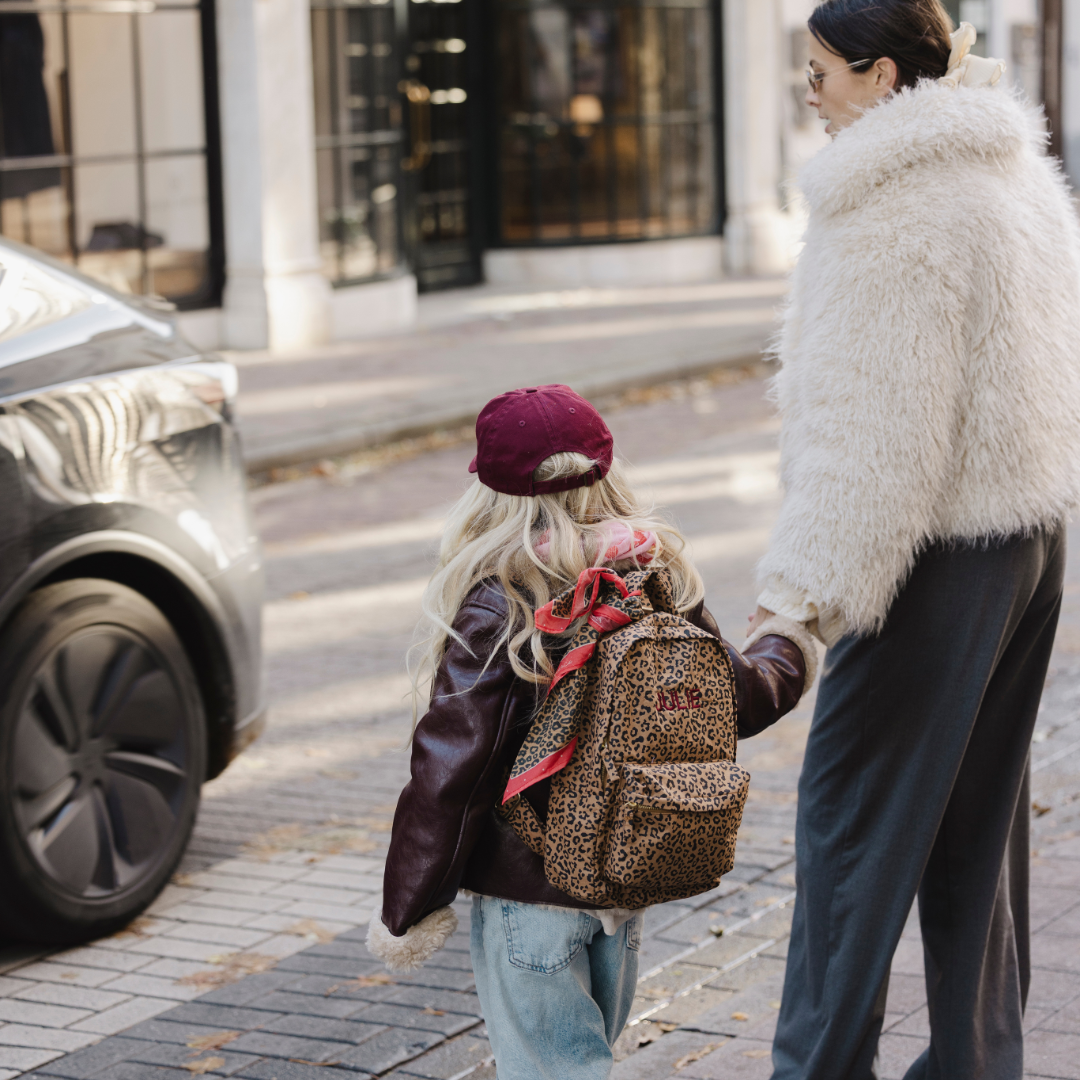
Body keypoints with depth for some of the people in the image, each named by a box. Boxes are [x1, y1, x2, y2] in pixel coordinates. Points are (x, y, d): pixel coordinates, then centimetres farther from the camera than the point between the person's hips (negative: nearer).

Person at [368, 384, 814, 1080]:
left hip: (525, 885, -6)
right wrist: (788, 652, 32)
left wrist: (410, 909, -10)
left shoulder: (496, 608, -18)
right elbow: (737, 701, 10)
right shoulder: (660, 581, -3)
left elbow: (452, 766, -18)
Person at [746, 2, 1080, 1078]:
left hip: (941, 547, -9)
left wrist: (804, 590, -20)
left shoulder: (894, 210, -17)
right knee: (978, 817, 15)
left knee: (851, 810, 0)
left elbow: (875, 429, -21)